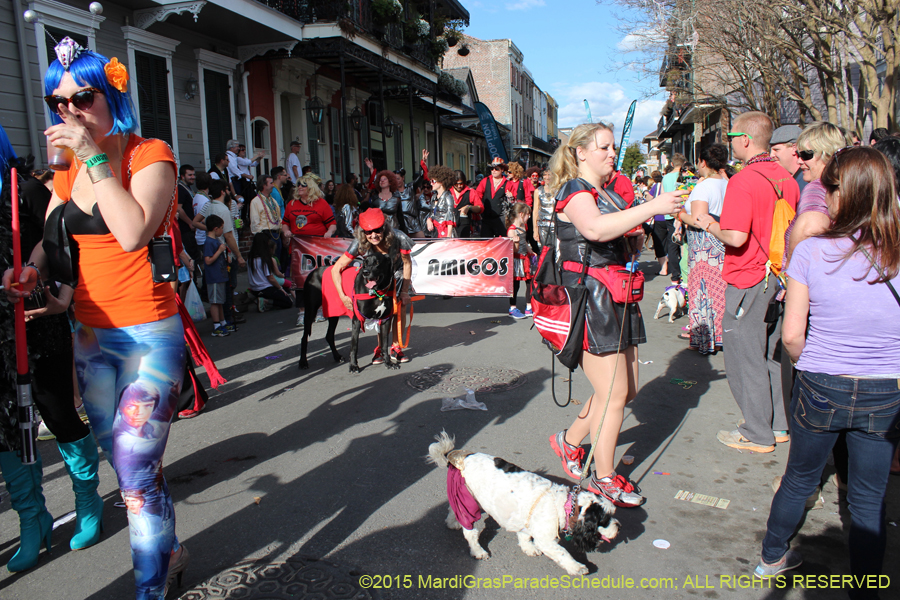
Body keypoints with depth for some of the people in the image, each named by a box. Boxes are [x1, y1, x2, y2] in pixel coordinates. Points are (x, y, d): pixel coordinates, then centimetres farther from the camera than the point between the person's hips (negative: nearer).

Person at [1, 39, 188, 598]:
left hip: (150, 335, -7)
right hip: (91, 335, 7)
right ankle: (169, 549, 38)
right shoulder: (68, 169, 10)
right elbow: (49, 240, 15)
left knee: (136, 467, -9)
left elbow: (132, 233, -25)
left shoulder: (150, 154, -10)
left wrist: (95, 158, -20)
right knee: (127, 462, 17)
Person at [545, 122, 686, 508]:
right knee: (613, 394, -4)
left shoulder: (608, 194, 20)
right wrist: (651, 208, -30)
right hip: (590, 300, -10)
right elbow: (594, 229, -33)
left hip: (619, 300, 10)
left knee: (627, 389, 13)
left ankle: (570, 440, 32)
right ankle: (604, 478, 14)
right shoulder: (574, 191, -10)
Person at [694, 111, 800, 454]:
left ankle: (757, 435, 12)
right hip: (778, 277, 8)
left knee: (745, 355, 3)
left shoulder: (742, 181, -19)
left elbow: (736, 237, -24)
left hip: (747, 279, -8)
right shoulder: (787, 179, 7)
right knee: (771, 352, 18)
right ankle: (778, 425, 29)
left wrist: (709, 225, -7)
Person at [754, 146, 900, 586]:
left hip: (819, 389, 0)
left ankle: (772, 557, 41)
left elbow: (792, 336, -13)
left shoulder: (810, 251, -15)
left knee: (799, 480, 21)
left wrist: (812, 366, 7)